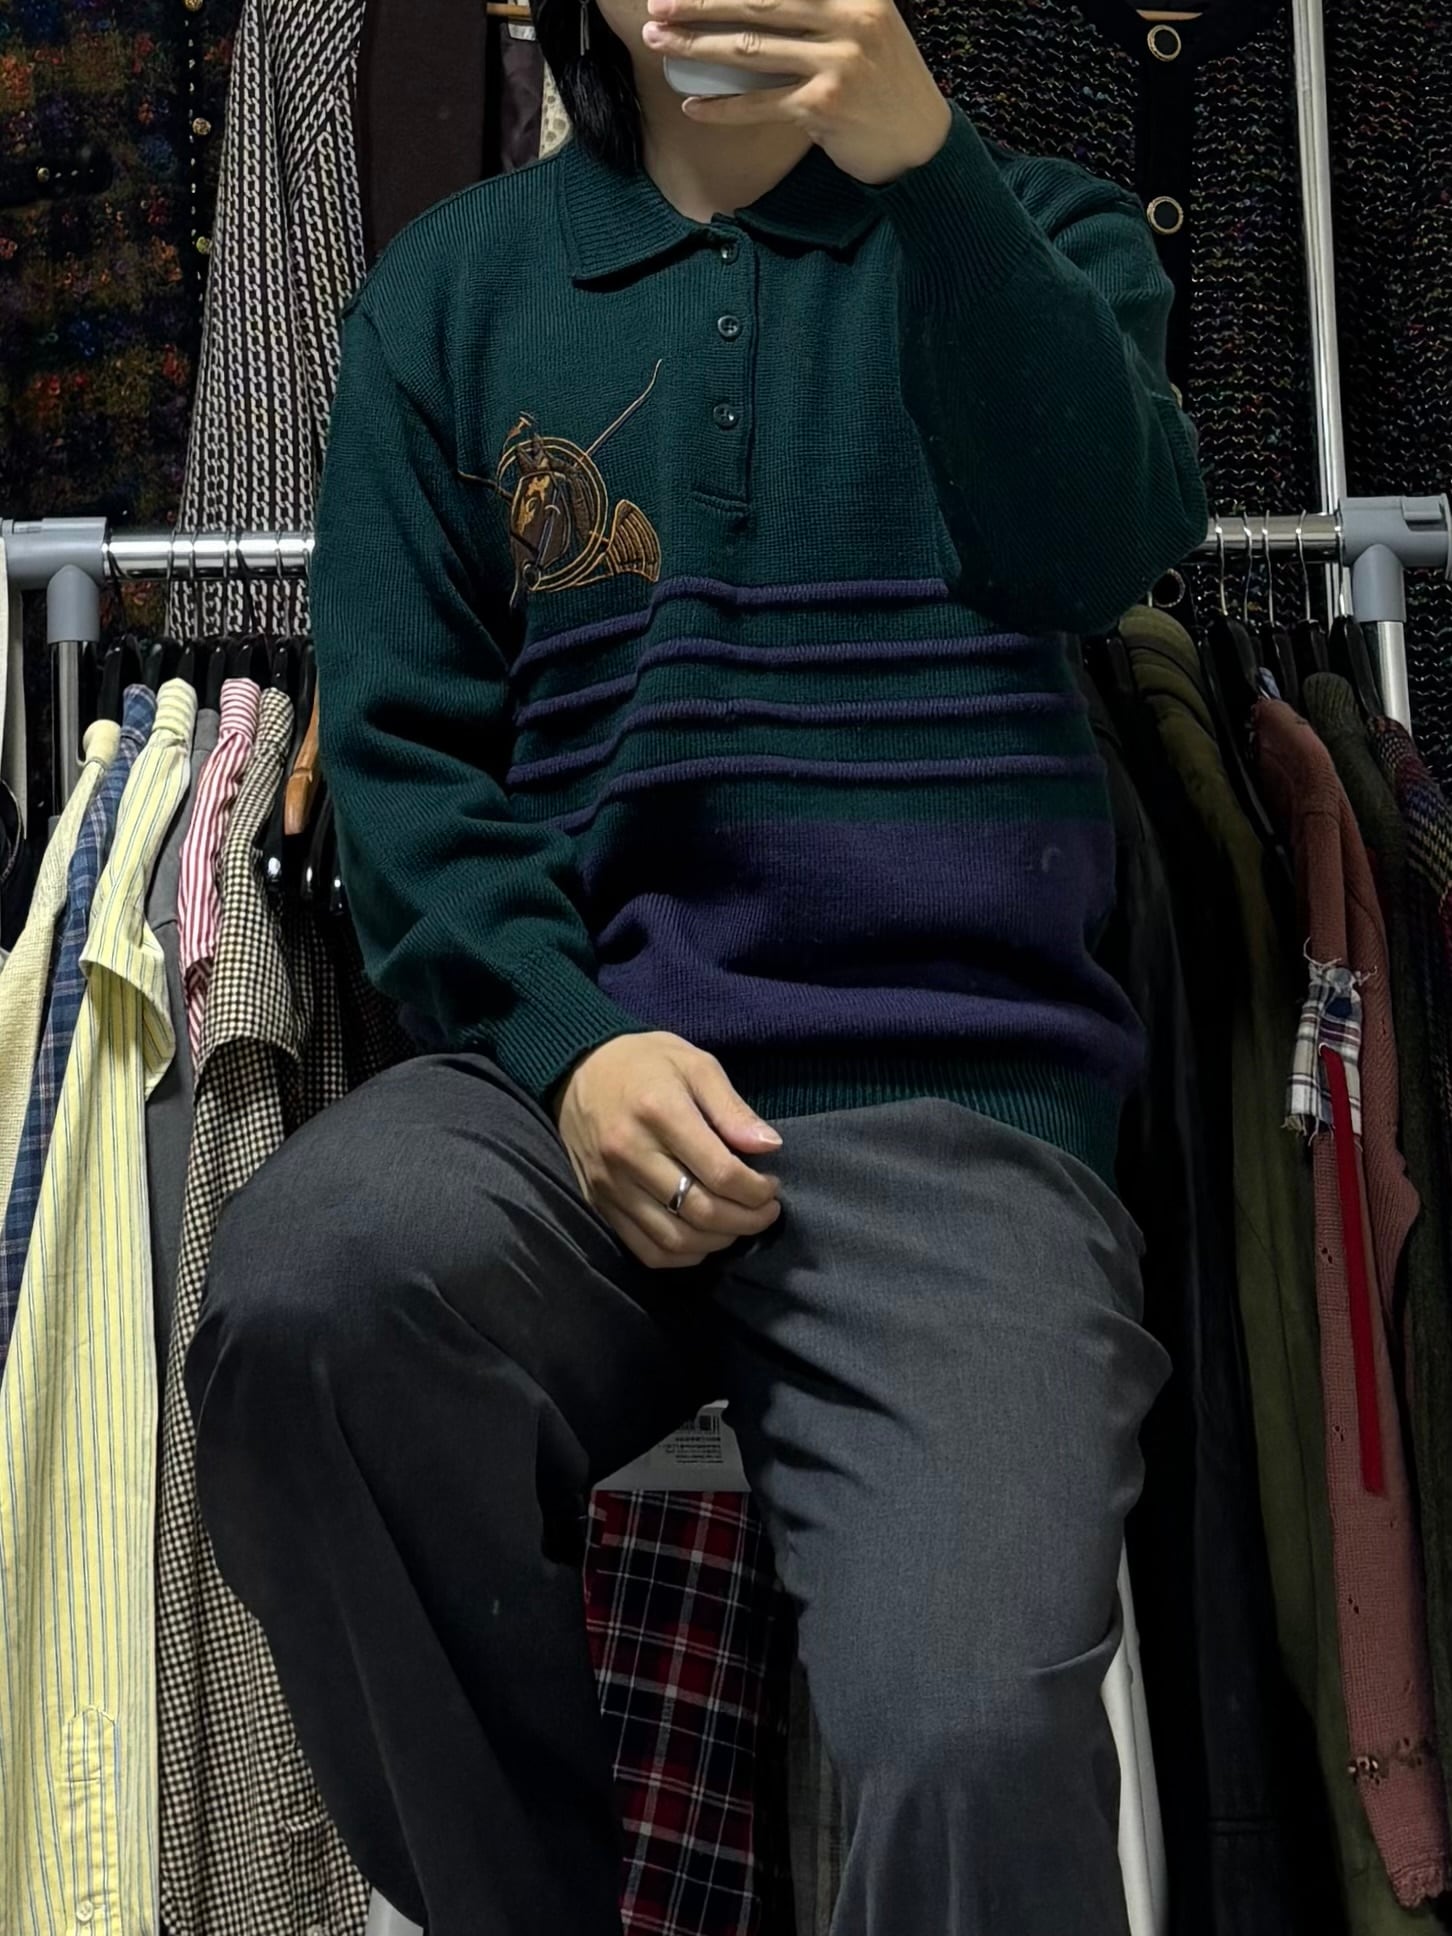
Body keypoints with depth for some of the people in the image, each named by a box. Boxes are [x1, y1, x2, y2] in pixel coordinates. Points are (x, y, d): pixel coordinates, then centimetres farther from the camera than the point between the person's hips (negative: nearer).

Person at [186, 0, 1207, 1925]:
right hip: (575, 1066, 2)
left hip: (957, 1090, -1)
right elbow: (400, 735, 9)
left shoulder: (1026, 234, 17)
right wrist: (570, 1044, -9)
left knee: (976, 1743, -28)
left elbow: (1107, 541, -4)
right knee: (304, 1292, -32)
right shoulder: (453, 285, 17)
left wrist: (922, 156, -18)